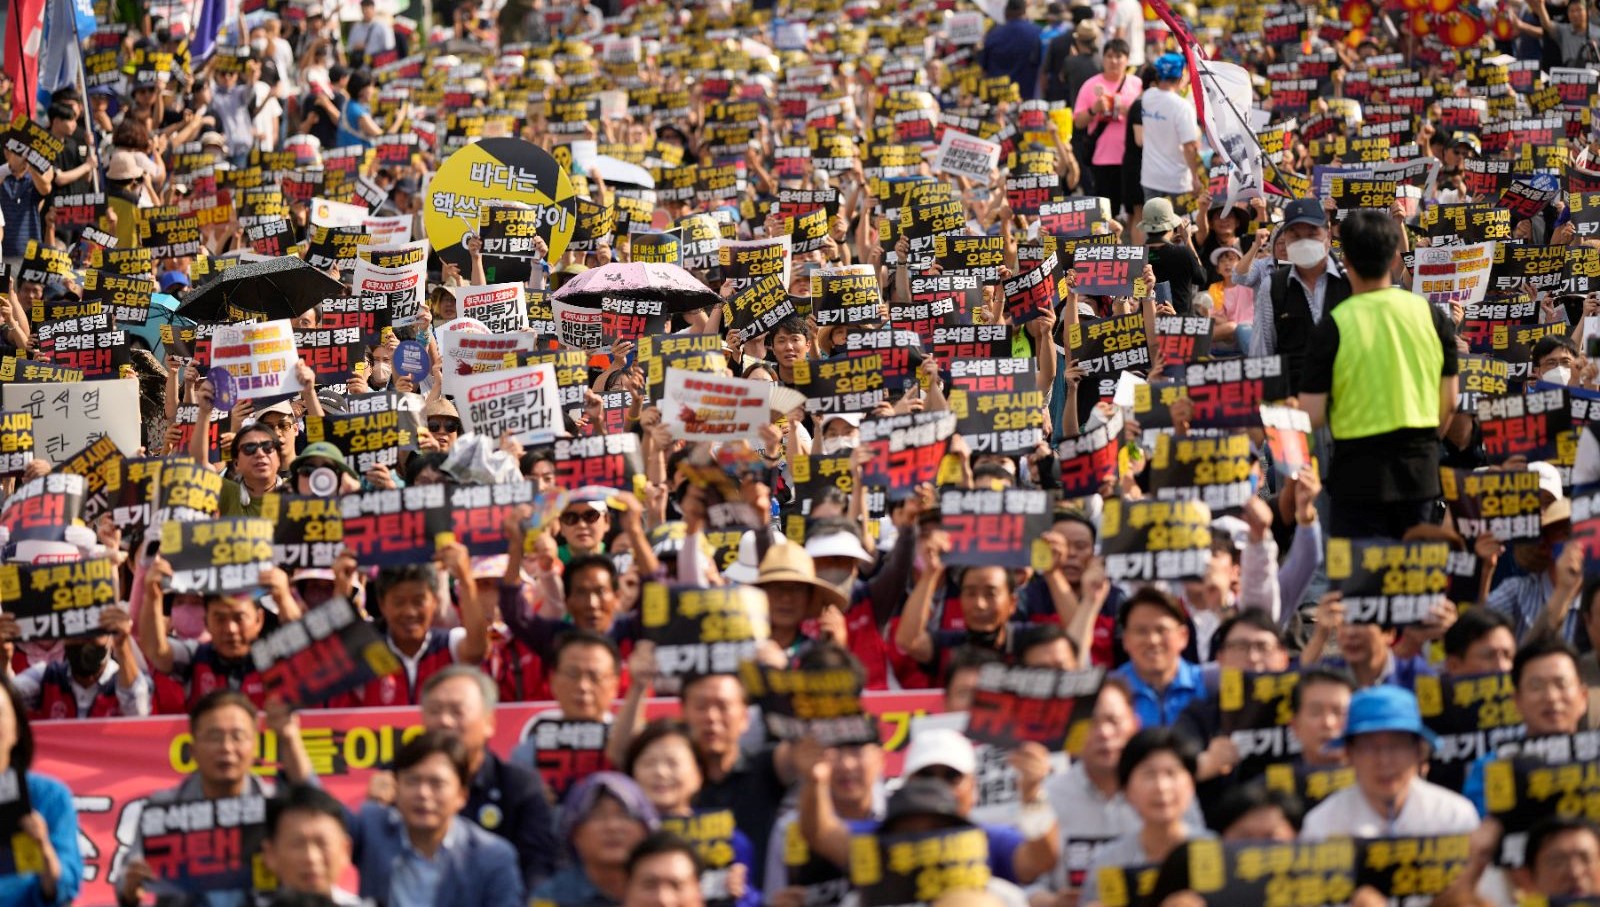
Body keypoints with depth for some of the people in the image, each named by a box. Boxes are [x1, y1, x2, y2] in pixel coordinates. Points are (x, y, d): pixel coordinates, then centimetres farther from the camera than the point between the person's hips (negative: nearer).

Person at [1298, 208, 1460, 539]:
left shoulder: (1333, 327, -11)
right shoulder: (1432, 315, 0)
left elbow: (1312, 415, -13)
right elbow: (1449, 402, 7)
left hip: (1359, 474, -4)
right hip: (1421, 472, 4)